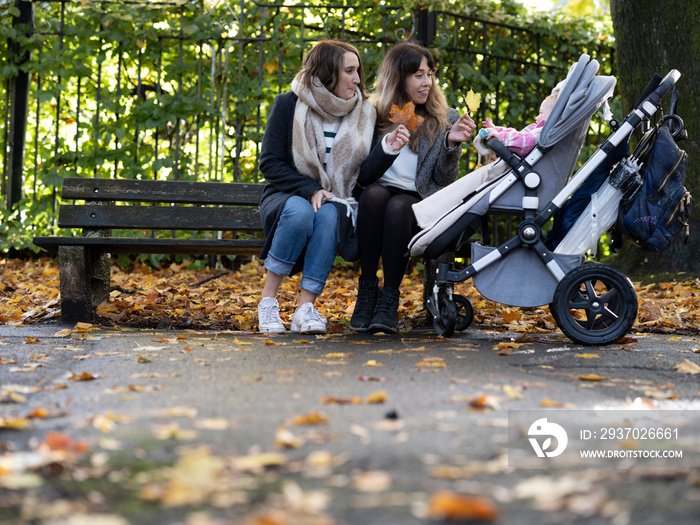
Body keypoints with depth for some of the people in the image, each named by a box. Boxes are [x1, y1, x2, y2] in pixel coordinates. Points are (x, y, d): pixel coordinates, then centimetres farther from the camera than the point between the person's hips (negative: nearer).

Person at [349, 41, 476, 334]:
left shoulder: (445, 119, 12)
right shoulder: (374, 116, 11)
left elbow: (444, 181, 5)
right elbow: (361, 175, 1)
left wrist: (452, 145, -11)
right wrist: (386, 148, -16)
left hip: (419, 202, 0)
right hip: (376, 201, 1)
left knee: (398, 206, -35)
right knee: (375, 194, -35)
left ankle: (390, 299, -31)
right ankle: (366, 291, -29)